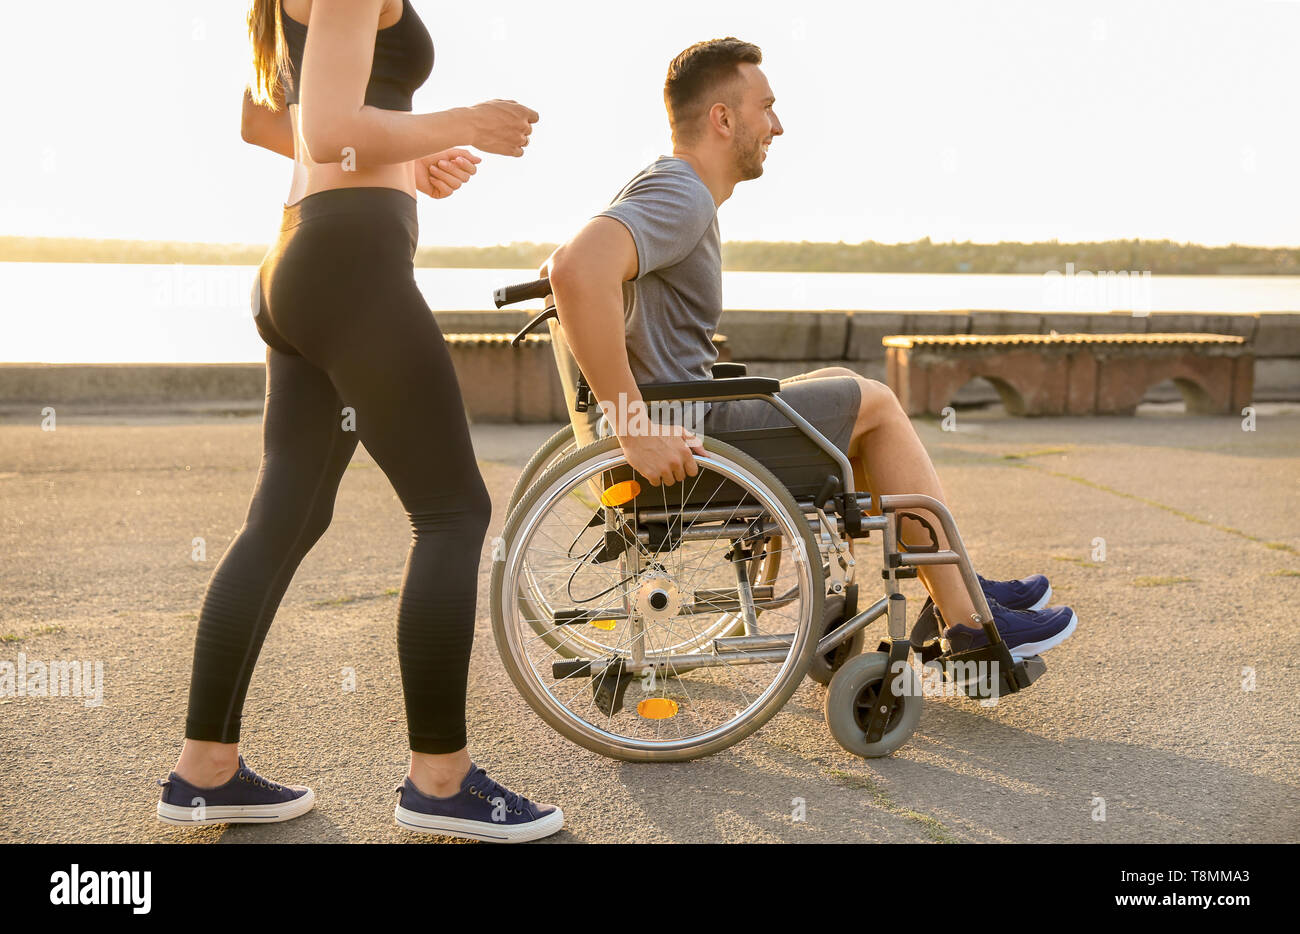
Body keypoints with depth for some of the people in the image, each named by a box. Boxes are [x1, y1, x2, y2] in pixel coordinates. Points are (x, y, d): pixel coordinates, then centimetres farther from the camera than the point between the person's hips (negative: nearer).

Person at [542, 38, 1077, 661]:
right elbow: (578, 270, -37)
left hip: (673, 415, 11)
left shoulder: (666, 190, 17)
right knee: (874, 404, 3)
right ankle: (966, 619, 11)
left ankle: (957, 589, 24)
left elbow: (562, 265, 27)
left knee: (842, 384, 21)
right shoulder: (682, 197, -17)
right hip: (682, 443, -11)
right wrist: (632, 424, -35)